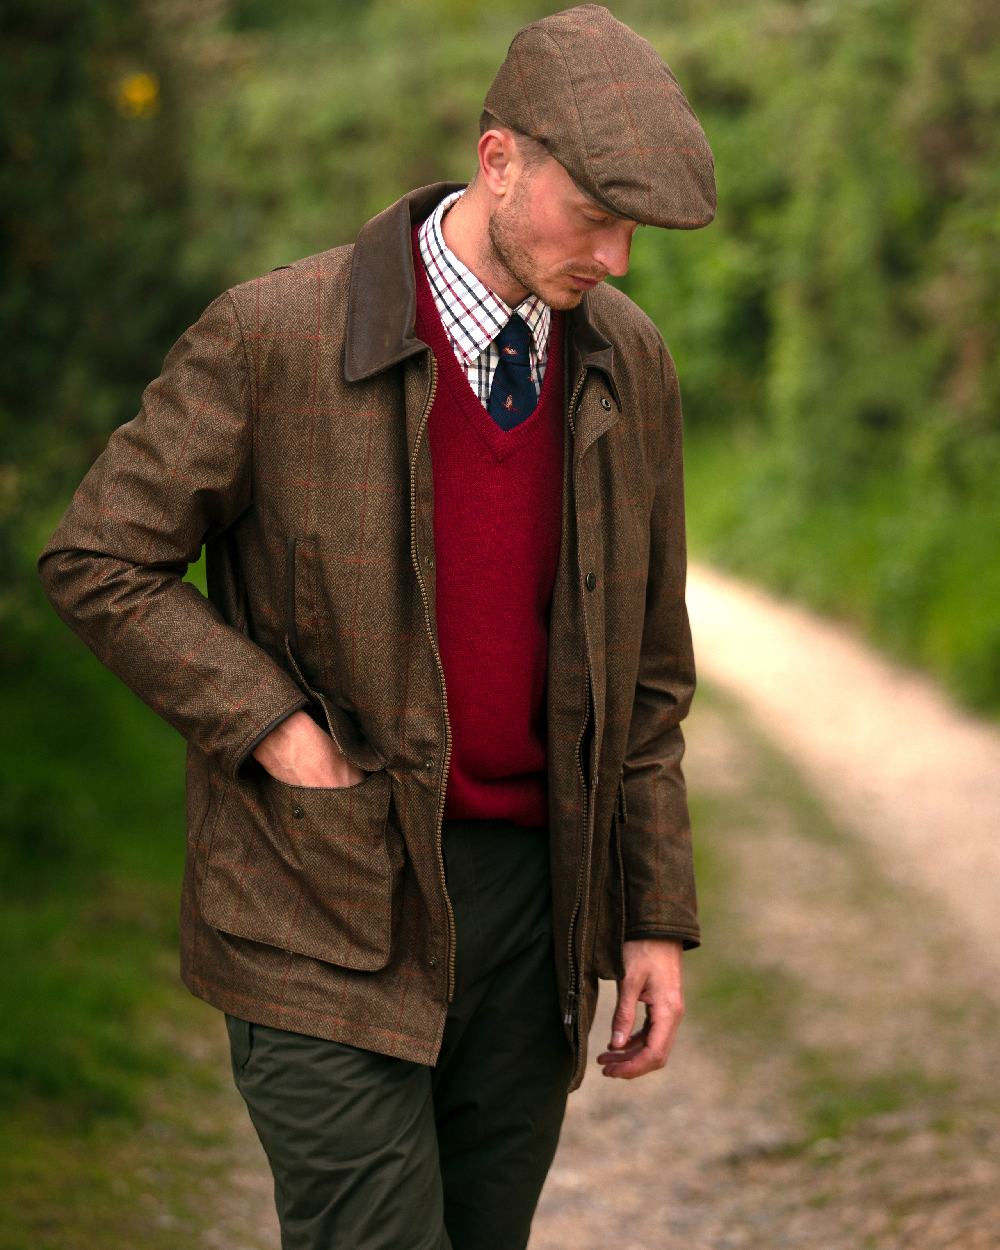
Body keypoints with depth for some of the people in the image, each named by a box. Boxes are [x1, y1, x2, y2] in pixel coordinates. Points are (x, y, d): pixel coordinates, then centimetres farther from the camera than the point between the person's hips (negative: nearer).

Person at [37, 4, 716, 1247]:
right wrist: (280, 732, -15)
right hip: (332, 912, -5)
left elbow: (645, 667, 11)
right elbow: (94, 562, -7)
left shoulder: (627, 364, 4)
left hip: (525, 894, 5)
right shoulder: (274, 339, -12)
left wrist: (657, 918, 8)